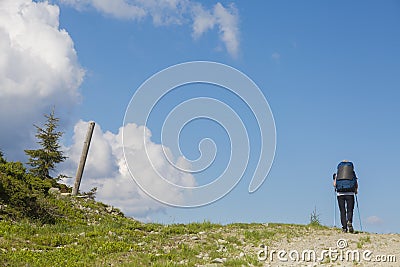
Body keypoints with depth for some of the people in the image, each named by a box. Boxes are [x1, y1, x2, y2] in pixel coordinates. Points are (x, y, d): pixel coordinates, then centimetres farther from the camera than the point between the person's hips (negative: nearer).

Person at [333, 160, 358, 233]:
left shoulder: (337, 174, 10)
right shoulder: (353, 173, 11)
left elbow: (334, 184, 4)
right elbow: (356, 185, 5)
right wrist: (356, 190, 23)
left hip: (340, 193, 1)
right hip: (350, 193, 0)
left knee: (342, 211, 5)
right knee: (350, 210, 6)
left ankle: (344, 227, -1)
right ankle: (349, 222, -22)